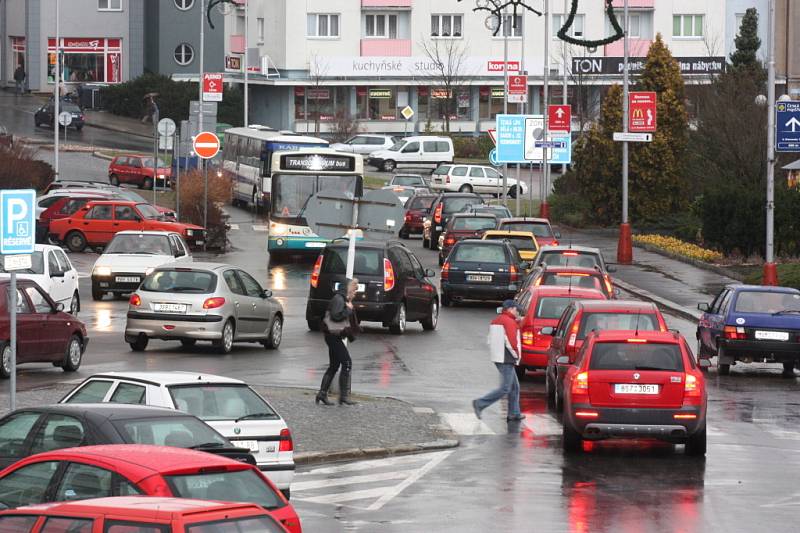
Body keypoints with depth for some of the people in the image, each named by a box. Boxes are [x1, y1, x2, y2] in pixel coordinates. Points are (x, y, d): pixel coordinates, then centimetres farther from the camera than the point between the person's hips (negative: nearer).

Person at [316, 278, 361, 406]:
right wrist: (348, 309, -16)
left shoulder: (345, 300, 18)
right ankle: (344, 396, -13)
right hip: (333, 336, -11)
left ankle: (322, 394, 16)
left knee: (334, 366, 13)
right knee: (347, 363, -12)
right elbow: (336, 316, -26)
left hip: (336, 337, 11)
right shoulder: (338, 299, -14)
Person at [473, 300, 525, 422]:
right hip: (507, 359, -10)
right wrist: (517, 355, -6)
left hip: (498, 357, 10)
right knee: (505, 388, -9)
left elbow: (490, 341, 17)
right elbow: (512, 342, -21)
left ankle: (514, 414, 16)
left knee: (514, 386, 15)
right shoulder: (509, 322, -14)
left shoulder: (496, 321, 15)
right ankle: (480, 404, -14)